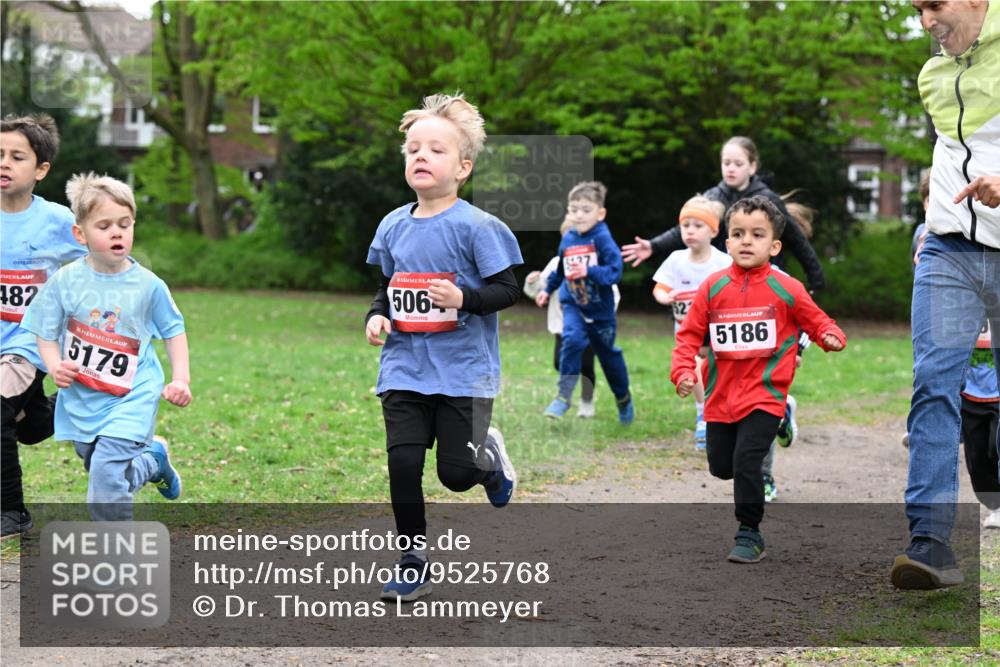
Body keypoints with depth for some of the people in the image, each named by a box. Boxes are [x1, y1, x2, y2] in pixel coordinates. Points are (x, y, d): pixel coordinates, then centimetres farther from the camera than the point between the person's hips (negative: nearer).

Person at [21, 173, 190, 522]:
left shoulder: (148, 285, -7)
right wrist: (55, 366, -19)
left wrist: (181, 379, -4)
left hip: (131, 398, -3)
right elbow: (46, 335, 0)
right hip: (82, 400, 3)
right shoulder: (65, 281, -7)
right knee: (99, 469, 19)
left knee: (107, 472, -19)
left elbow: (173, 330, 6)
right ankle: (153, 459, 48)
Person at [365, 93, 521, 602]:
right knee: (403, 463, -3)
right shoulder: (393, 226, 6)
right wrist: (376, 316, -1)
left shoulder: (476, 227, -10)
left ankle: (490, 457, 33)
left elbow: (508, 289, -9)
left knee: (456, 472, -4)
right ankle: (412, 561, 12)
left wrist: (463, 298, -24)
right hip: (405, 367, 4)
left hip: (462, 369, -4)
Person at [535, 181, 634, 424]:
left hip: (600, 309, -2)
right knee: (572, 340, -25)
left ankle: (624, 399, 37)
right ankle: (563, 396, -18)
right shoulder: (567, 240, -2)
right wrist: (547, 289, 23)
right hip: (573, 306, 3)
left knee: (608, 354, 13)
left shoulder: (602, 239, -18)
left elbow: (615, 271, -25)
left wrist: (588, 272, -36)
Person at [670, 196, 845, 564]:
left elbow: (818, 323, 5)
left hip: (765, 394, -4)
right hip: (721, 395, 4)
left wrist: (831, 337, -17)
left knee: (746, 461, -17)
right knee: (720, 467, 12)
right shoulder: (713, 288, 0)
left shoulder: (786, 290, -4)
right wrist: (683, 371, -11)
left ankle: (749, 534, -2)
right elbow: (689, 335, 4)